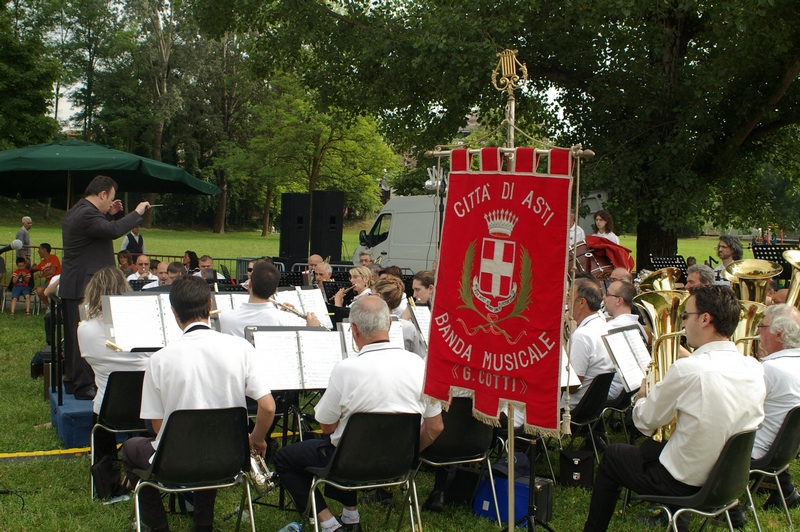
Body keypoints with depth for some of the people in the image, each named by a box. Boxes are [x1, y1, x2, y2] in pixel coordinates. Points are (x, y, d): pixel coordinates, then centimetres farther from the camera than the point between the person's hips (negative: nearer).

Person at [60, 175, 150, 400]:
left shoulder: (75, 212, 15)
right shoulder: (87, 214, -19)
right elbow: (114, 230, -30)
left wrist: (108, 214, 18)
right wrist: (137, 212, -19)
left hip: (71, 287, 11)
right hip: (85, 288, -11)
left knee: (74, 336, 16)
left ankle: (73, 381, 24)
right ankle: (84, 386, -3)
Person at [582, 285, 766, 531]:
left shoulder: (687, 369, -26)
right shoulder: (754, 368, -7)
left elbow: (646, 422, -11)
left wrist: (640, 398, 11)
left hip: (687, 483, -6)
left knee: (612, 455, 19)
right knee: (652, 446, 32)